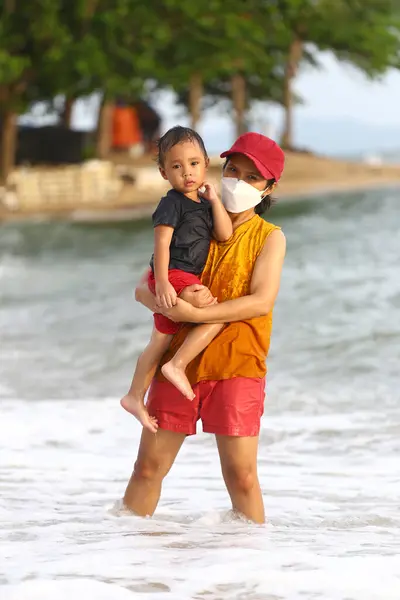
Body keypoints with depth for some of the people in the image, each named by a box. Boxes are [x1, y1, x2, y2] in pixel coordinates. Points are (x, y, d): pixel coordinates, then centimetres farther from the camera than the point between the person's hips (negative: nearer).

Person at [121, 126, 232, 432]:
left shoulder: (203, 204, 14)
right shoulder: (172, 203, -10)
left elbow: (225, 234, 3)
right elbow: (162, 242, -16)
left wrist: (214, 199, -1)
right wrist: (162, 281, -24)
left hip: (188, 279, 9)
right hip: (174, 276, -9)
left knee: (160, 341, 15)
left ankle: (135, 396, 24)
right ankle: (178, 365, -18)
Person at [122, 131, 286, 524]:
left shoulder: (269, 237, 3)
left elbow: (261, 301, -12)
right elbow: (143, 289, 8)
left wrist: (194, 313, -20)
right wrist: (170, 301, -16)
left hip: (235, 366, -3)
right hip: (177, 361, 3)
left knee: (241, 474, -6)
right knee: (148, 466, 3)